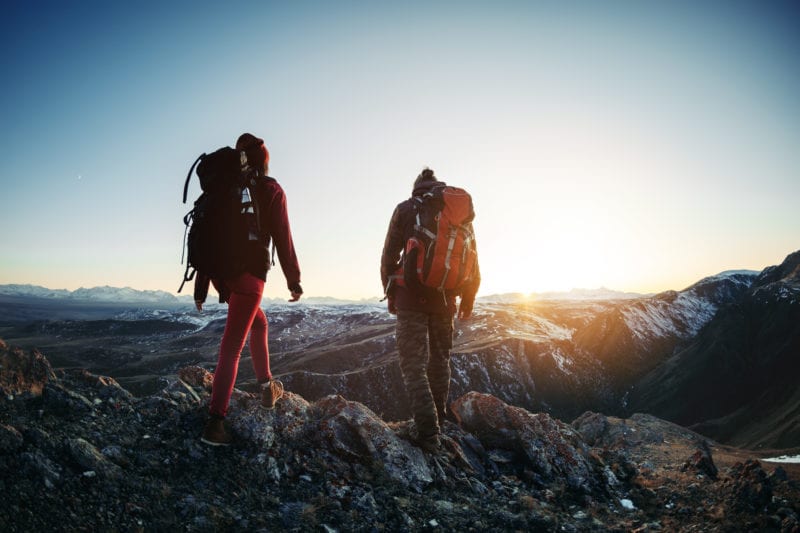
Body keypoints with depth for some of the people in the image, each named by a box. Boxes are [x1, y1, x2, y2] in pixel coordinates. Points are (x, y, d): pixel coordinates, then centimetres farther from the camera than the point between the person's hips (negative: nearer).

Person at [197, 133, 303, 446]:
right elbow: (282, 239, -4)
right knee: (232, 346, -7)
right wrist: (293, 279, 5)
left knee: (258, 321, 27)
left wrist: (201, 285, 14)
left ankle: (267, 387, 32)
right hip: (250, 272, -5)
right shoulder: (271, 191, -1)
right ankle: (216, 421, -10)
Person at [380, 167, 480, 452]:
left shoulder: (405, 209, 1)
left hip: (412, 295, -3)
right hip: (445, 297, 3)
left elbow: (389, 256, 0)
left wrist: (390, 293, 11)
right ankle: (439, 416, 30)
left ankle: (428, 431, -11)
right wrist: (468, 297, 15)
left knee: (414, 364, -2)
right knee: (440, 358, 20)